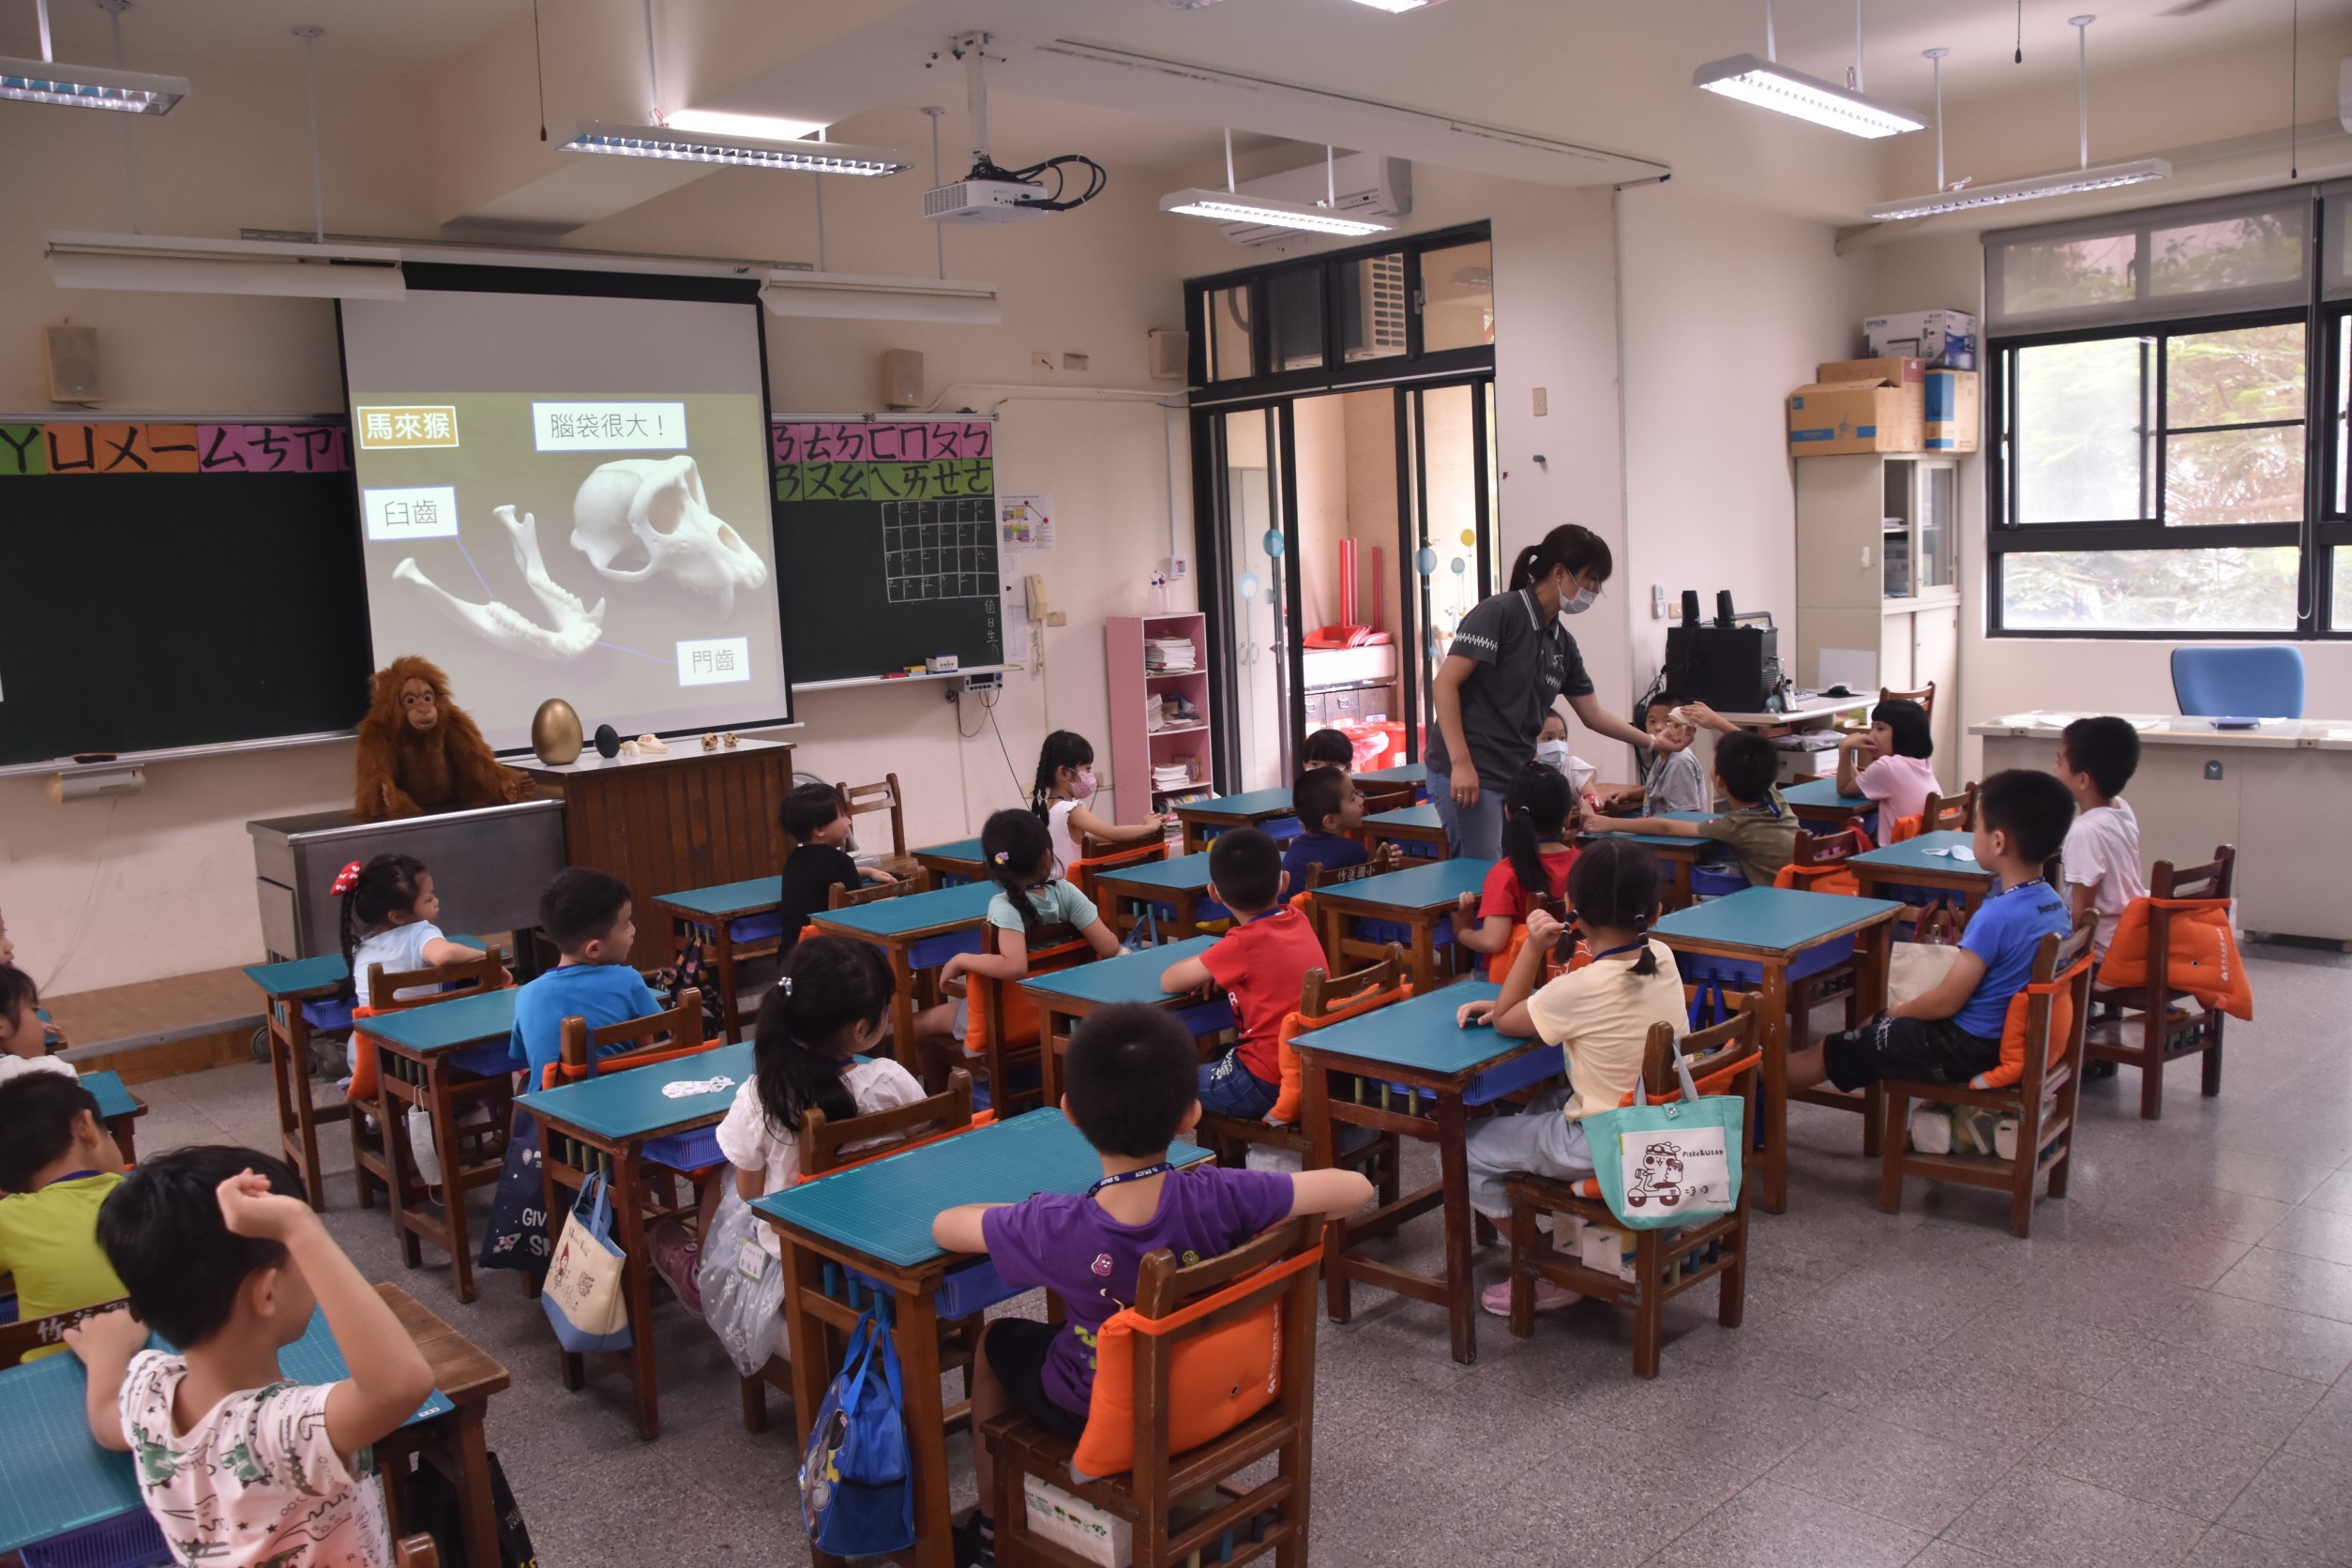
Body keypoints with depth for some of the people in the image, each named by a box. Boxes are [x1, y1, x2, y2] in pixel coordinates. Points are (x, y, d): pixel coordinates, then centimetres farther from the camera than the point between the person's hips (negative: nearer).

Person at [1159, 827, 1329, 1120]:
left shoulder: (1245, 942, -18)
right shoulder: (1298, 920, 2)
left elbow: (1169, 982, -10)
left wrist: (1205, 967, 7)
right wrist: (1218, 967, 4)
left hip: (1272, 1083, -8)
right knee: (1213, 1060, 32)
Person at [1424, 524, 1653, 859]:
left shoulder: (1562, 642, 13)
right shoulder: (1499, 613, -9)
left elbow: (1593, 714, 23)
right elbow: (1444, 684, -15)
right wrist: (1461, 763, -21)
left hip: (1518, 780, 8)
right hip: (1468, 776, -8)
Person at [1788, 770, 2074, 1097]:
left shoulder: (1996, 916, -27)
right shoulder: (2055, 904, -1)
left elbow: (1946, 1002, -21)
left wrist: (1901, 1010, -1)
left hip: (1969, 1049, -9)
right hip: (2011, 1036, 9)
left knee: (1830, 1052, 5)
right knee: (1877, 1026, 24)